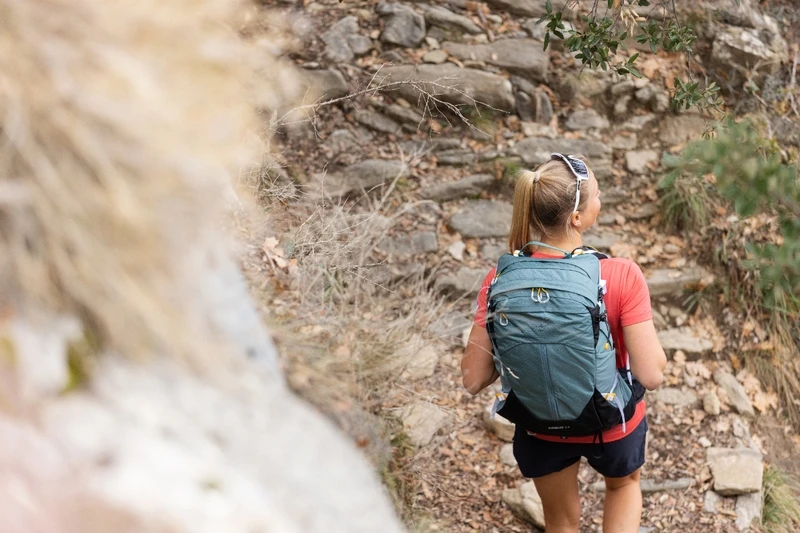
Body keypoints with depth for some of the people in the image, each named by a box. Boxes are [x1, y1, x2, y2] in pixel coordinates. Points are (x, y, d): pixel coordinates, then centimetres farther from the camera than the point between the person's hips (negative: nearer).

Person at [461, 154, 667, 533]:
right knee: (624, 483, 36)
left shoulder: (503, 280, -22)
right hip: (611, 423, -1)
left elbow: (473, 379, -17)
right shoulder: (621, 277, -30)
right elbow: (652, 375, -25)